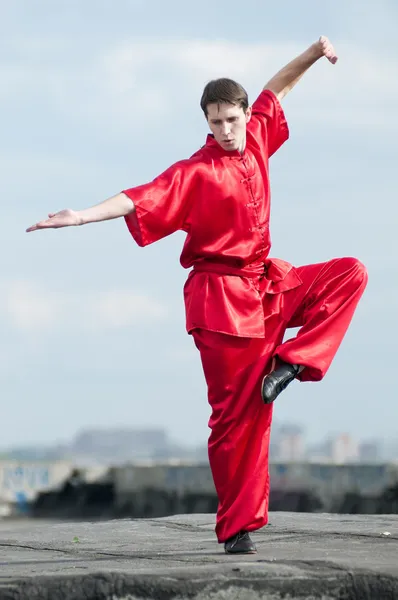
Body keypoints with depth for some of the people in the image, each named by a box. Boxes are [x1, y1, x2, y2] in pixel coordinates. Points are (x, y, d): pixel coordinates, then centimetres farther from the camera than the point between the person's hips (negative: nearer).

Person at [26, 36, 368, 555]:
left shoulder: (255, 142, 7)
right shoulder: (196, 172, -11)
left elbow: (275, 89, 22)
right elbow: (138, 200, -22)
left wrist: (313, 54, 16)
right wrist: (82, 216, -34)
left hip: (269, 287, 7)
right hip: (222, 298, -7)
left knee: (350, 274, 4)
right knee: (237, 413, -6)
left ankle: (289, 365, -8)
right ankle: (238, 528, 2)